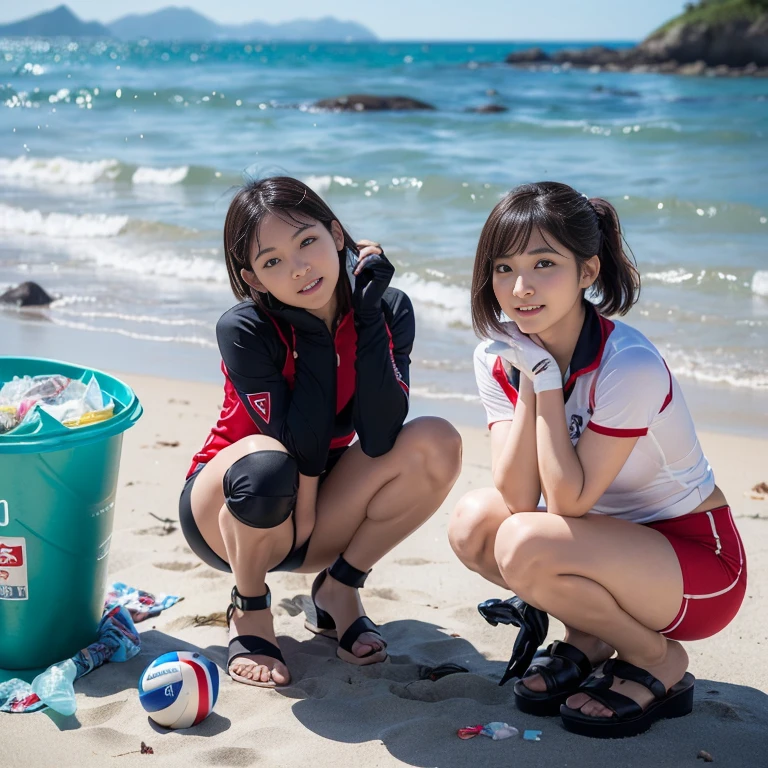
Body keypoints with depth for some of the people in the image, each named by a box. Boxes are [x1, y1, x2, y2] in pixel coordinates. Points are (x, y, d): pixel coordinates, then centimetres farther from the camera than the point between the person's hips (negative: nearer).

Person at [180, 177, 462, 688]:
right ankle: (250, 611, -8)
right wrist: (314, 341, -27)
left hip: (318, 518, 3)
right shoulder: (244, 330, -23)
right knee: (266, 466, -39)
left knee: (437, 444, -22)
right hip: (227, 514, -3)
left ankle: (338, 590, -2)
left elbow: (379, 439, -26)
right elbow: (303, 454, -29)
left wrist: (368, 318, -28)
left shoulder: (389, 310, -13)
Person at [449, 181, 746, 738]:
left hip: (700, 563, -7)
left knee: (525, 547, -29)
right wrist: (529, 381, -22)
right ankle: (589, 636, 7)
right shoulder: (499, 359, -7)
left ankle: (658, 659, -3)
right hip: (615, 540, 7)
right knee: (474, 522, -14)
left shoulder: (630, 365, -26)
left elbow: (567, 500, -26)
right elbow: (517, 500, -15)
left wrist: (546, 379, -27)